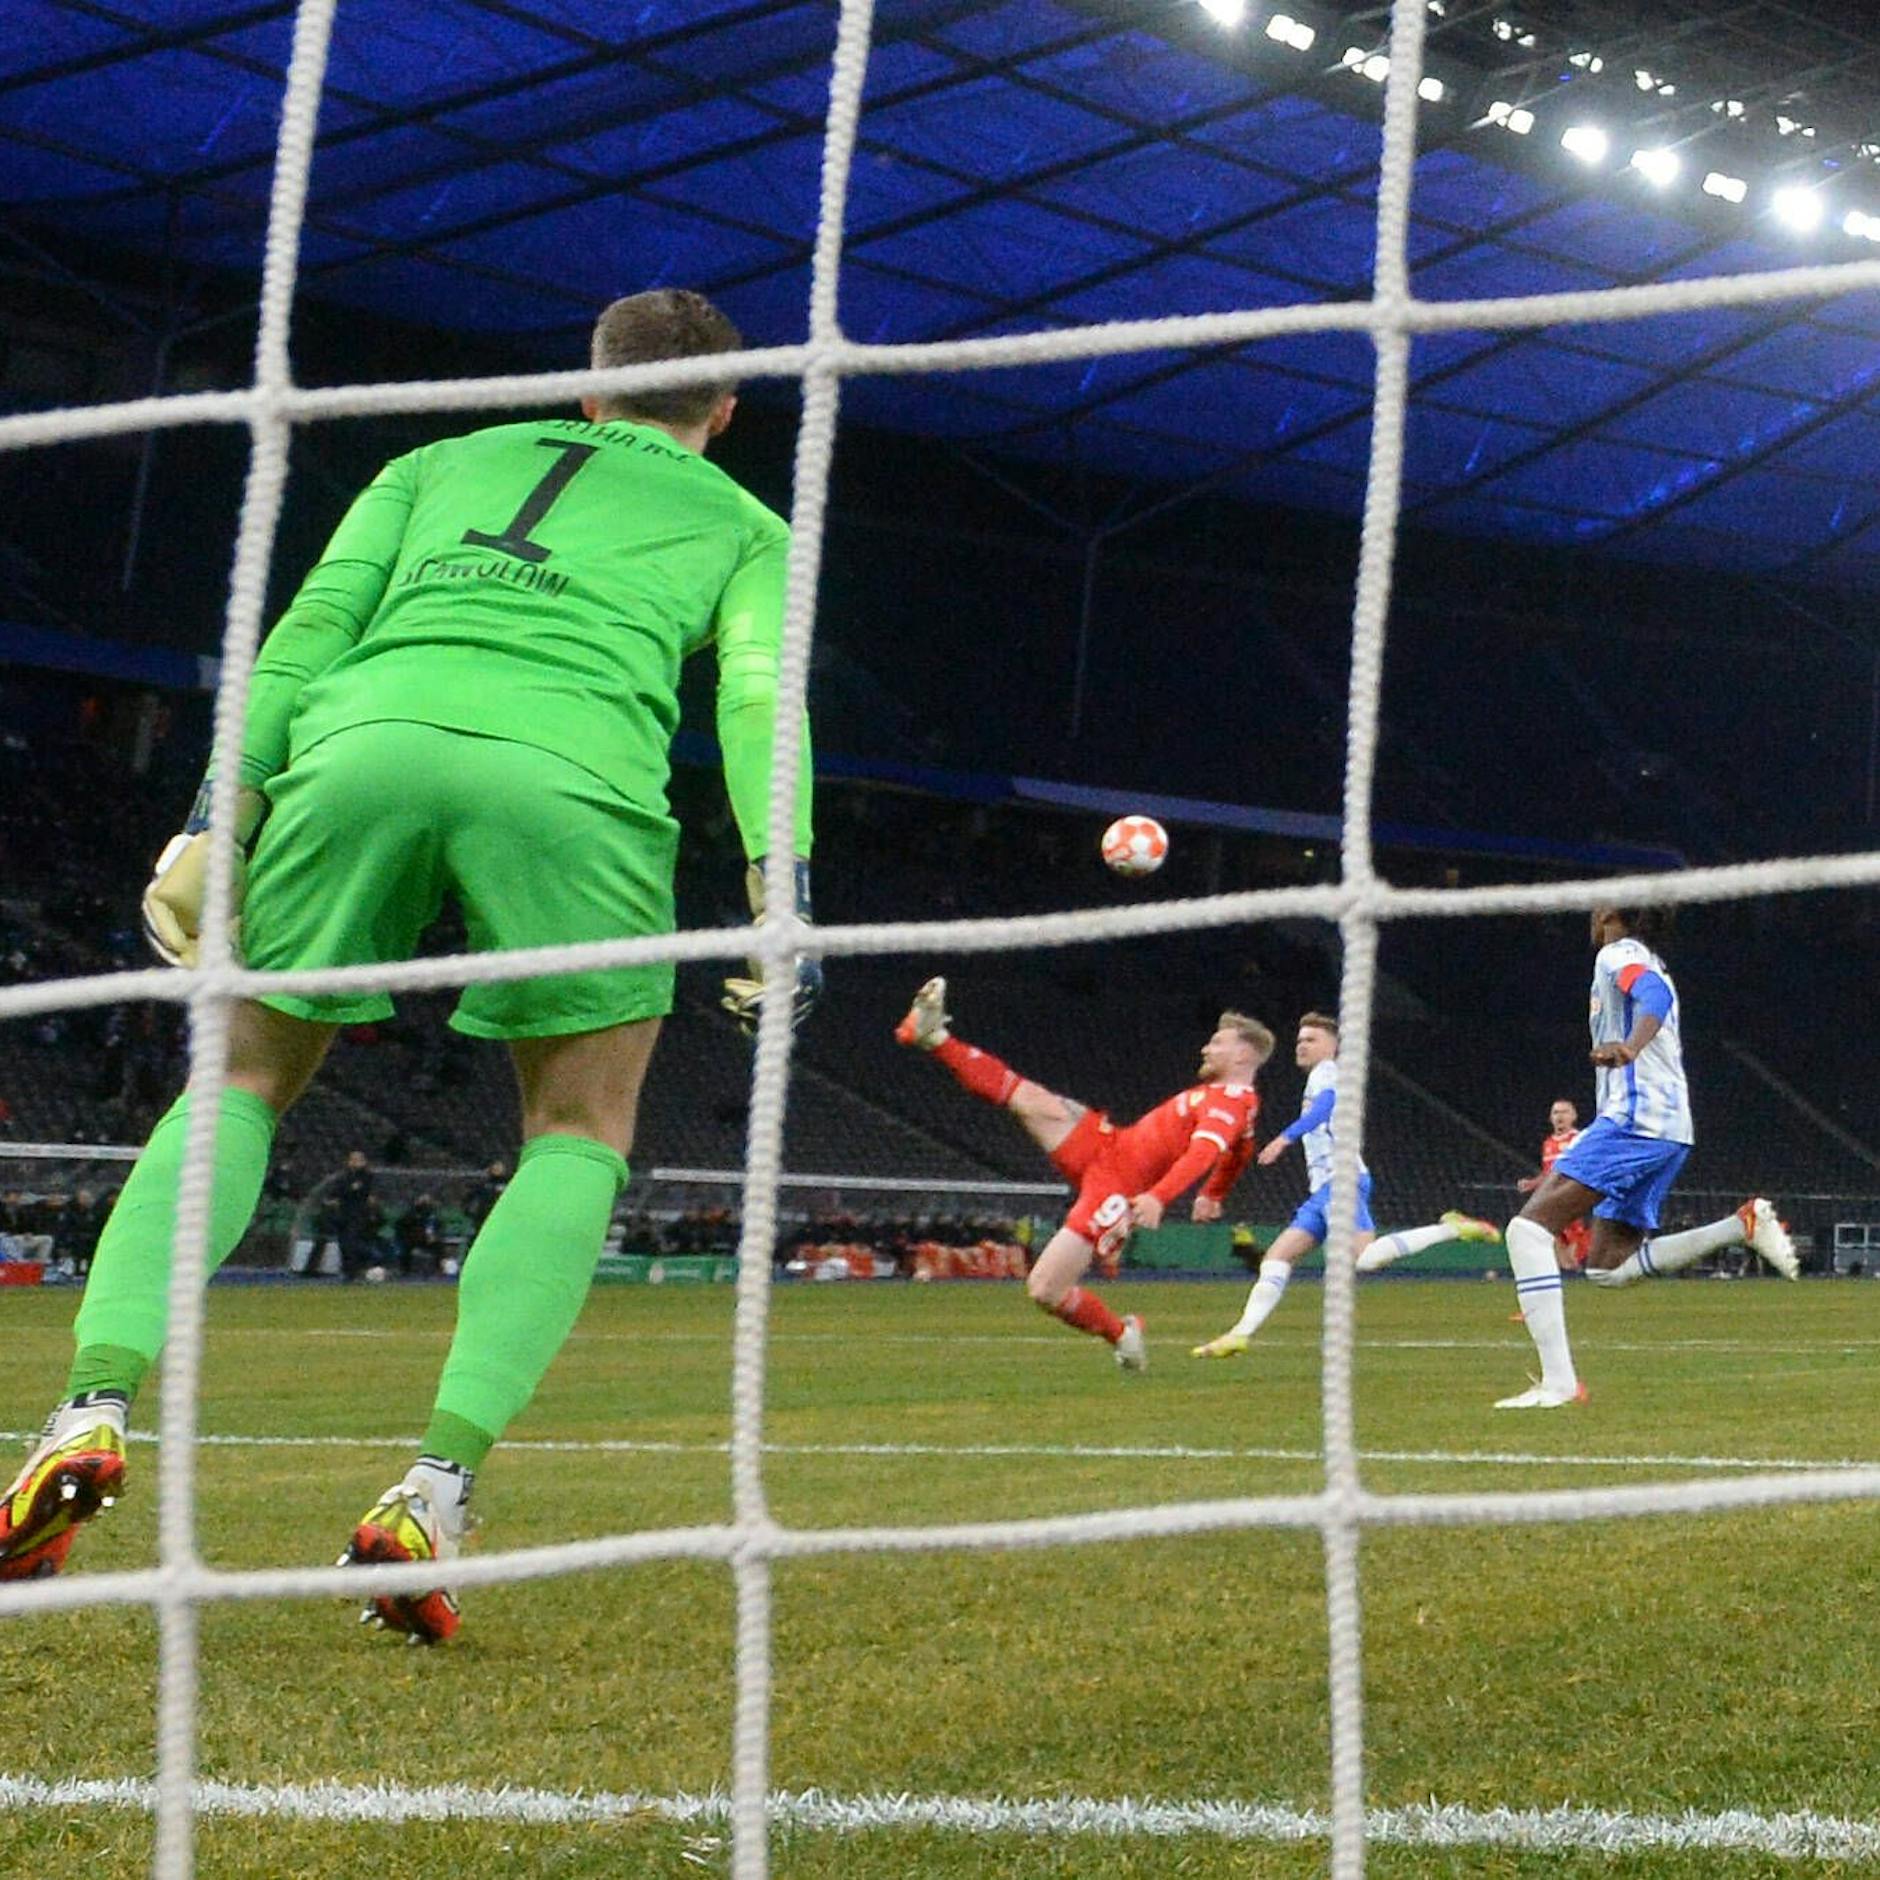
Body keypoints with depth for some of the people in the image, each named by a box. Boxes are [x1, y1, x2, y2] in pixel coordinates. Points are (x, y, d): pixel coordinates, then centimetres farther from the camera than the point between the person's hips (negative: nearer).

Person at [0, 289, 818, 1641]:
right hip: (575, 775, -2)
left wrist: (223, 809, 11)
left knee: (241, 1088, 18)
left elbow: (320, 618, 18)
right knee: (580, 1136, 14)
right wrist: (782, 898, -1)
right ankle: (436, 1488, -4)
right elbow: (759, 694, 9)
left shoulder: (444, 461, 34)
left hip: (362, 743, 2)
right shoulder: (745, 524, 28)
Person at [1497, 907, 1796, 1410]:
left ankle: (1558, 1381, -25)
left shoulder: (1619, 954, -2)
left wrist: (1630, 1047, -45)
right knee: (1607, 1267, 13)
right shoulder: (1650, 967, 27)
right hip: (1672, 1128, 10)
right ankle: (1743, 1224, 4)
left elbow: (1655, 995, -24)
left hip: (1633, 1121, -10)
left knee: (1529, 1226, -14)